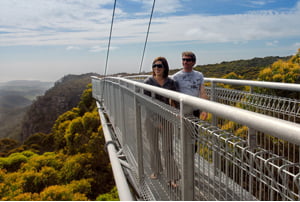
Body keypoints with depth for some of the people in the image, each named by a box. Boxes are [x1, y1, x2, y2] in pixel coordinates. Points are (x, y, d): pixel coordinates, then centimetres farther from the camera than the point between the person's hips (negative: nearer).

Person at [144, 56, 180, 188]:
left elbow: (175, 101, -2)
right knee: (153, 146, 15)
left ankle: (172, 178, 9)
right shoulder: (148, 82, -8)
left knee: (168, 149, 0)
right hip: (151, 118, 0)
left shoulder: (171, 82, -4)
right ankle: (156, 170, 36)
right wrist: (155, 120, -19)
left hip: (166, 119, 0)